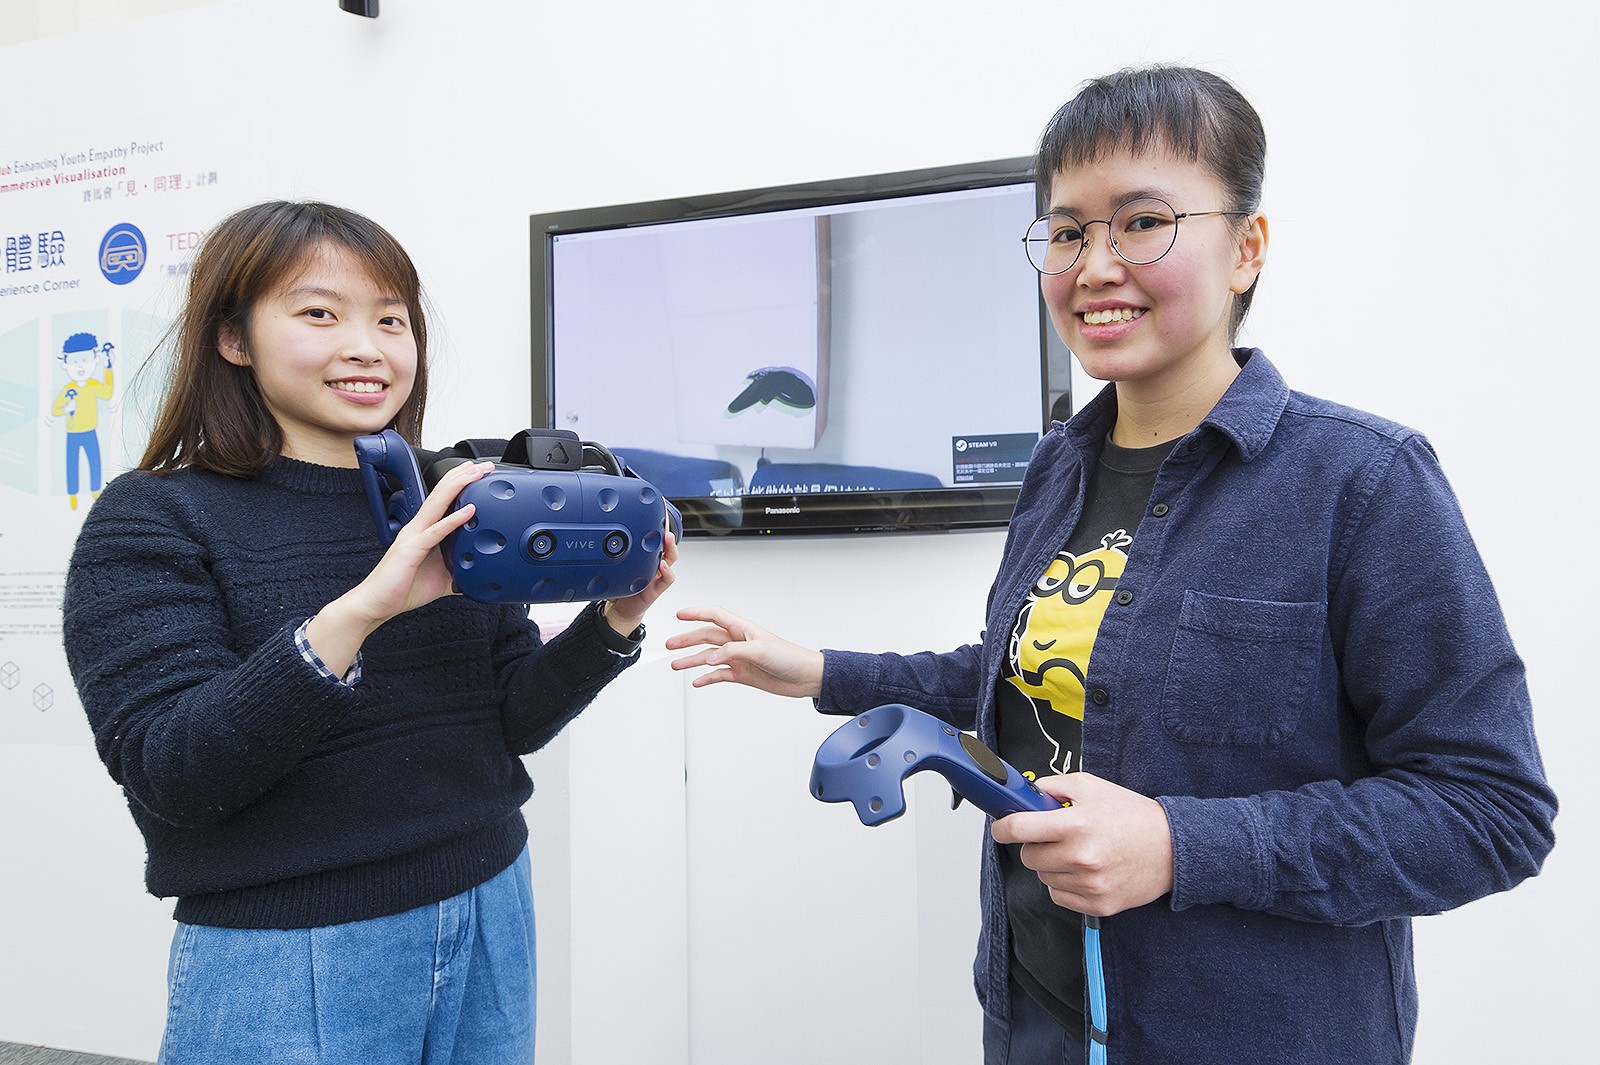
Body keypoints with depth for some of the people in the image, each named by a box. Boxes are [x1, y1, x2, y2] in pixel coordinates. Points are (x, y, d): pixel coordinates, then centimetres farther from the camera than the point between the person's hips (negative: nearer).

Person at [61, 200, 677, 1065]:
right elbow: (168, 779, -19)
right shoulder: (152, 520, -8)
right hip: (282, 964, -4)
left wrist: (614, 623, -13)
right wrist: (354, 614, -31)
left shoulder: (450, 509, 3)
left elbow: (514, 720, 4)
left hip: (487, 920, 5)